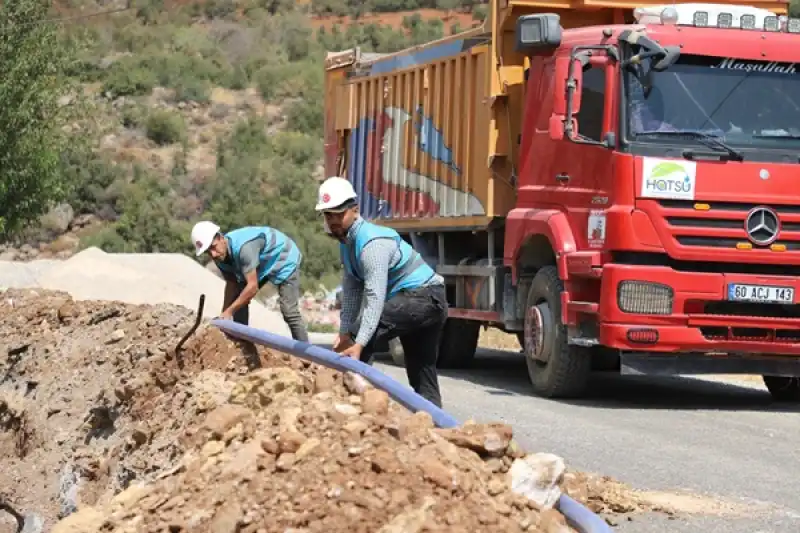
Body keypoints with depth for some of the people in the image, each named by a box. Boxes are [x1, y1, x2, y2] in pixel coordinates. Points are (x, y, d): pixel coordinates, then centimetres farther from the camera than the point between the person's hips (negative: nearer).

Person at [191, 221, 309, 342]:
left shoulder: (243, 247, -40)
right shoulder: (220, 257, -13)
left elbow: (253, 286, -40)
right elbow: (232, 284, -3)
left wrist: (229, 311, -35)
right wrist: (224, 315, -10)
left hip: (284, 259, -8)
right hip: (263, 265, 9)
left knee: (289, 311, -18)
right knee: (238, 301, 3)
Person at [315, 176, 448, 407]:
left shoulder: (372, 243, -23)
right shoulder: (347, 241, 7)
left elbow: (375, 297, -30)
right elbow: (352, 289, 7)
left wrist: (358, 344, -35)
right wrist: (344, 332, 0)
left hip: (422, 295, -10)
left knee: (364, 333, -19)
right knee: (422, 375, 10)